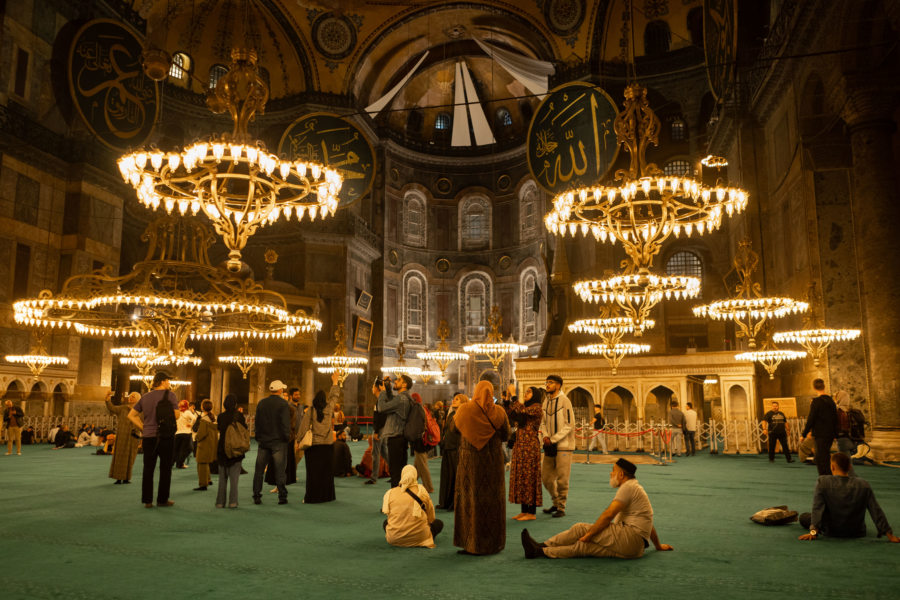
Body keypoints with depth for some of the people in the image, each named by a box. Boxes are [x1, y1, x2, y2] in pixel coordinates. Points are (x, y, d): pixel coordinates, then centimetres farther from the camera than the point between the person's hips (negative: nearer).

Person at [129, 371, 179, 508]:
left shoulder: (145, 397, 9)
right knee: (165, 469, 6)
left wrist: (143, 428, 11)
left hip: (148, 437, 4)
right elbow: (176, 416, -12)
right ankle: (162, 499, 11)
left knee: (148, 469, 10)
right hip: (166, 436, -4)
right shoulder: (169, 395, -7)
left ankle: (147, 500, 12)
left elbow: (131, 415, 11)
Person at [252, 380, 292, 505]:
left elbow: (257, 422, 10)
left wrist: (258, 437, 16)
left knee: (259, 470, 10)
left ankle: (256, 496, 11)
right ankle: (282, 496, 4)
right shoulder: (283, 404, -10)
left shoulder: (261, 403, 6)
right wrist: (287, 437, -3)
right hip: (278, 441, -4)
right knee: (279, 470, 1)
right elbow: (286, 424, -14)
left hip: (263, 441, 4)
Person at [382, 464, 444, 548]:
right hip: (417, 537, -2)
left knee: (386, 522, 34)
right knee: (439, 523, 20)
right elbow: (431, 518, 9)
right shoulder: (421, 491, -2)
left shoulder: (389, 493, 1)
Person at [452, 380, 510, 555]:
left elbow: (454, 428, 7)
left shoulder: (463, 410, -9)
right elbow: (506, 436, 2)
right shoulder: (499, 412, -8)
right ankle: (493, 543, 19)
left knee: (470, 500, 8)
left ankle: (471, 544, 11)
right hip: (493, 462, 1)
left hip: (469, 461, -1)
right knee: (492, 500, 12)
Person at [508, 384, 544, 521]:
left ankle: (531, 512, 2)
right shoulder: (526, 407, 18)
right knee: (521, 477, 10)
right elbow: (511, 416, 11)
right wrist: (509, 399, 5)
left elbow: (520, 411, -23)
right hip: (520, 446, 9)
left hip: (530, 446, -9)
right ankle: (524, 511, 16)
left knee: (529, 477, -4)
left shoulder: (537, 407, -8)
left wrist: (513, 395, -15)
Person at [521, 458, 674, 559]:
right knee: (583, 546, -1)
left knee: (580, 529, -10)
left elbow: (608, 515, -14)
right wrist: (658, 546, 37)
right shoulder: (635, 488, 23)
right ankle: (541, 551, -8)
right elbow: (649, 523, 28)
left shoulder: (628, 487, -8)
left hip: (629, 537, -9)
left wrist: (589, 534, -9)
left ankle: (541, 548, -5)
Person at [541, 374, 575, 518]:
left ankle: (561, 508, 13)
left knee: (562, 479, -1)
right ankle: (556, 503, 30)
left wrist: (553, 439, -14)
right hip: (549, 445, 6)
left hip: (563, 445, -6)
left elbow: (569, 425, -13)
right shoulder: (545, 401, 9)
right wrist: (545, 436, -4)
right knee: (546, 477, 11)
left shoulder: (564, 401, -10)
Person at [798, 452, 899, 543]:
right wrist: (890, 535, -4)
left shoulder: (822, 481, -19)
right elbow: (876, 511, -11)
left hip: (831, 532, -4)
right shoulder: (863, 485, -14)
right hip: (856, 533, 4)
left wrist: (813, 531, -25)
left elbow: (817, 508, -23)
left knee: (803, 517, 17)